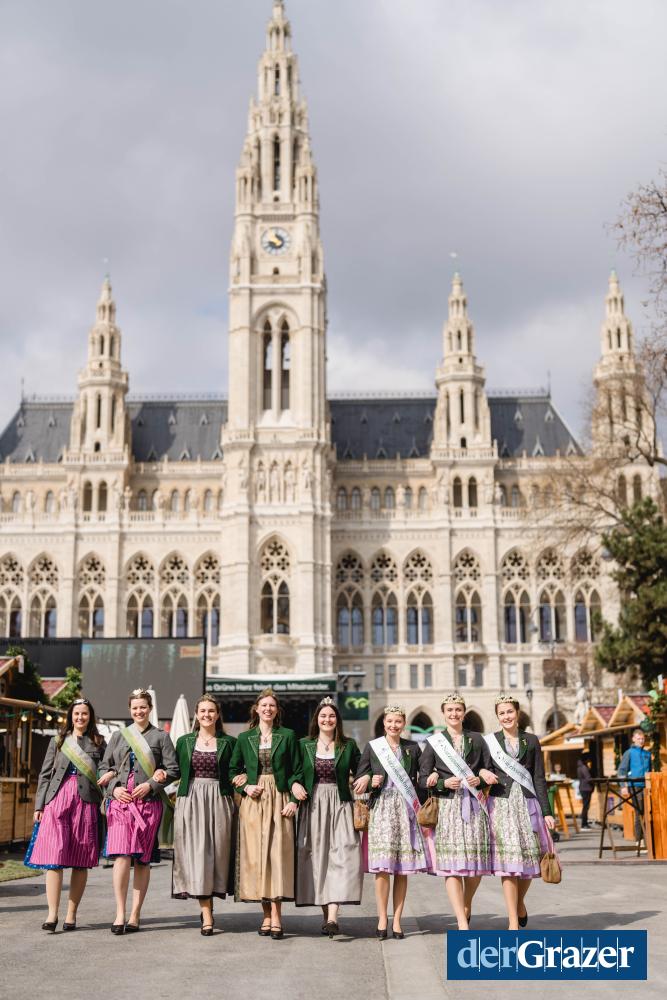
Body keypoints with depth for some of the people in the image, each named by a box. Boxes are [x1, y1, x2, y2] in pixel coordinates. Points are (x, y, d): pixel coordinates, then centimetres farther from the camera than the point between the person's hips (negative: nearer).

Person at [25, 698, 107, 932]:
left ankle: (71, 915, 7)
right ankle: (52, 914, -10)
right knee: (54, 858, -10)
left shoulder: (98, 743, 13)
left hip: (86, 803, 0)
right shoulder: (58, 742, 16)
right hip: (57, 800, 0)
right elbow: (45, 774, 13)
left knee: (81, 862, 0)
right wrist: (39, 806, 6)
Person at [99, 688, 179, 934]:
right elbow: (105, 767, 16)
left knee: (142, 859, 0)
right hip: (120, 801, 1)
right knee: (121, 855, -13)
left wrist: (151, 785, -9)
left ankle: (135, 915, 7)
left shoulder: (161, 737, 8)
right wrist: (114, 787, -1)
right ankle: (120, 914, -8)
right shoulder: (118, 736, 16)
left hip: (149, 802, -1)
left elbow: (173, 769, 4)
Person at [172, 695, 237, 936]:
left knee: (216, 851, 1)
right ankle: (207, 915, -5)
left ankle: (207, 907, 16)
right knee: (196, 851, -6)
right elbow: (176, 772, 11)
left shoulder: (228, 742, 6)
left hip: (219, 801, 0)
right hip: (191, 800, 0)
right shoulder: (184, 742, 10)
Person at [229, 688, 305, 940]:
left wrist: (294, 799, -7)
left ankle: (276, 916, -9)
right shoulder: (245, 738, 10)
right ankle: (267, 915, 5)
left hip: (279, 800, -2)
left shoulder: (288, 736, 6)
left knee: (277, 853, -8)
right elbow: (234, 770, 14)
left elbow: (296, 771, 4)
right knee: (255, 854, -1)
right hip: (253, 801, 2)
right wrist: (245, 787, -4)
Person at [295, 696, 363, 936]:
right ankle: (326, 914, 10)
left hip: (340, 805, -1)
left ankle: (332, 916, -19)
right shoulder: (304, 745, 7)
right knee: (317, 856, 1)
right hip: (313, 806, 1)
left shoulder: (348, 745, 7)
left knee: (342, 856, -13)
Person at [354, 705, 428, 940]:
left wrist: (418, 802, -3)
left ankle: (397, 921, 6)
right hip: (381, 808, -1)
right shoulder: (372, 747, 7)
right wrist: (371, 782, -11)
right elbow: (359, 781, 8)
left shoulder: (412, 748, 10)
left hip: (405, 809, 2)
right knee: (382, 866, -8)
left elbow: (421, 777, 13)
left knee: (403, 868, 1)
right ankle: (382, 919, -2)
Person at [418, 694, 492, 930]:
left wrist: (480, 779, -6)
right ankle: (463, 923, -10)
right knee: (451, 865, -10)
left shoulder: (476, 739, 12)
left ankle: (466, 905, 30)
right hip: (447, 807, -2)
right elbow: (423, 779, 5)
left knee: (477, 862, 1)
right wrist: (444, 783, -11)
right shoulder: (434, 742, 7)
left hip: (474, 806, 2)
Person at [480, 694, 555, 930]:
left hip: (527, 803, 1)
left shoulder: (531, 741, 8)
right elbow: (477, 767, 9)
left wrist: (546, 811, 1)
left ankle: (520, 904, 32)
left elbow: (539, 778, 7)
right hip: (501, 804, -1)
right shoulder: (489, 741, 6)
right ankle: (513, 922, -3)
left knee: (529, 857, 3)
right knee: (507, 860, -7)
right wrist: (482, 772, -15)